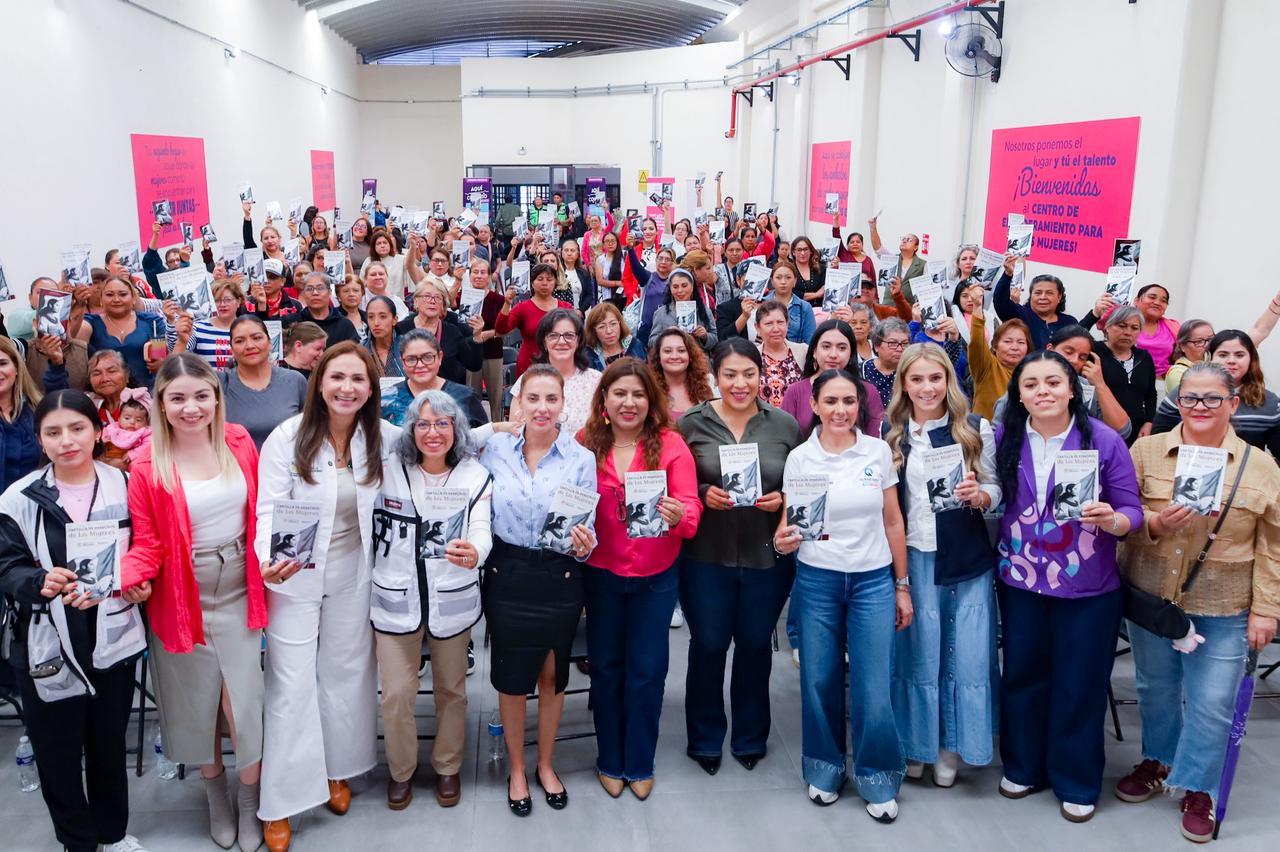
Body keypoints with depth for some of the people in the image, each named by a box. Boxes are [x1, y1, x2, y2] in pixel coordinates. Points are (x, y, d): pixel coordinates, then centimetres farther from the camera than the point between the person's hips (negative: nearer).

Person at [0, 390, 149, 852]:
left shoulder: (125, 486, -3)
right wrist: (41, 582, -25)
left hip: (113, 636, 1)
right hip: (46, 644, -1)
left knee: (110, 741, 17)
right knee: (57, 748, 11)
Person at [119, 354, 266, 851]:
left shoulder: (238, 442, -3)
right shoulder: (148, 465, -10)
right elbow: (147, 541, -7)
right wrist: (135, 577, -26)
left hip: (238, 589, 1)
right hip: (182, 596, -1)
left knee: (244, 696, 1)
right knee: (198, 699, 13)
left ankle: (250, 801, 23)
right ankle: (215, 793, 37)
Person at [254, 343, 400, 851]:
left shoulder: (384, 438, -6)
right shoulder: (288, 437, -16)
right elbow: (269, 509, -18)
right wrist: (270, 557, -35)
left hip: (353, 577, 4)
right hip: (295, 578, -3)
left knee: (346, 674, 18)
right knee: (292, 685, 2)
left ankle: (338, 771, 39)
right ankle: (280, 803, 17)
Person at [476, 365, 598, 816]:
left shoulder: (581, 458, -6)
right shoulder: (495, 448, -3)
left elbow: (588, 529, -5)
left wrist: (583, 544, -24)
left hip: (559, 580, 0)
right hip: (507, 577, 0)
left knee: (552, 676, 14)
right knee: (511, 678, 10)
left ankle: (546, 765, 37)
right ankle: (516, 768, 33)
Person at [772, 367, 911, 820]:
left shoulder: (878, 451, 0)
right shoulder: (800, 457, -1)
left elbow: (893, 521, 5)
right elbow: (789, 520, 5)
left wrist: (902, 585, 6)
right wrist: (783, 540, -19)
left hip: (874, 579, 0)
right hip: (817, 579, 0)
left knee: (873, 689, -1)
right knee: (819, 680, 8)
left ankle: (878, 778, 20)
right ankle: (824, 768, 30)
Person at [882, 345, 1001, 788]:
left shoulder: (976, 429, 0)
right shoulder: (891, 434, 3)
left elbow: (994, 490, 4)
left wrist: (978, 496, -18)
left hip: (968, 557, -1)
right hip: (913, 556, 1)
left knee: (968, 656, 2)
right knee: (916, 654, 9)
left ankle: (952, 744, 22)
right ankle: (916, 742, 26)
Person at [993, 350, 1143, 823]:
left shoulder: (1105, 440, -12)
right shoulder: (1004, 439, -4)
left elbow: (1131, 509, -9)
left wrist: (1111, 520, -30)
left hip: (1087, 588, -2)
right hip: (1020, 582, 3)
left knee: (1079, 686, 9)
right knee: (1022, 676, 15)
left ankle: (1078, 782, 30)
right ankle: (1022, 765, 36)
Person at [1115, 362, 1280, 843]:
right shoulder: (1146, 451, -3)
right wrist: (1154, 522, -22)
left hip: (1222, 610, -1)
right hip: (1149, 598, 1)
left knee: (1211, 704, 4)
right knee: (1155, 688, 17)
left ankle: (1198, 788, 24)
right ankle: (1158, 762, 39)